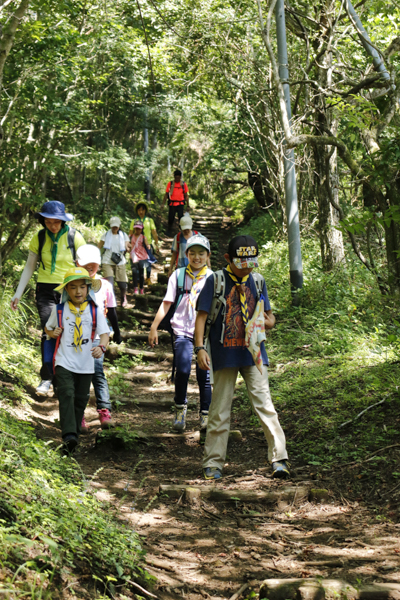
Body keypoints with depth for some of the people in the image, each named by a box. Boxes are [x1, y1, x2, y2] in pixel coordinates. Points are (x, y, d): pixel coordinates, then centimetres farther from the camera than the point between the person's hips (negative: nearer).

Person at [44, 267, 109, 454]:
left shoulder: (95, 311, -1)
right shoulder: (59, 309, 2)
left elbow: (104, 333, -8)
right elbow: (48, 328, 17)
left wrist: (101, 347, -29)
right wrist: (52, 333, -7)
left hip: (85, 364, 2)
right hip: (64, 361, -2)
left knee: (80, 400, 10)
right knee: (66, 395, -18)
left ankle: (75, 434, 24)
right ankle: (69, 435, -26)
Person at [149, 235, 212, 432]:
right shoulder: (178, 275, 6)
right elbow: (167, 303, 7)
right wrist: (154, 327, 4)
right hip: (182, 331, -1)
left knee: (204, 375, -1)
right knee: (183, 371, -16)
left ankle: (205, 414, 15)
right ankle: (180, 408, 7)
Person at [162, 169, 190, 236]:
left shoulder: (183, 184, 7)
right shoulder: (170, 184, 5)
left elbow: (186, 195, 11)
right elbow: (166, 194, 8)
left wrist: (188, 205, 8)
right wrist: (163, 204, 0)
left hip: (180, 204, 0)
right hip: (172, 204, 0)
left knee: (181, 217, -9)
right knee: (171, 218, 3)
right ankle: (169, 230, 23)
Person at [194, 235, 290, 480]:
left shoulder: (258, 281, 8)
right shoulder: (216, 281, -1)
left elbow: (270, 317, 16)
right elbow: (202, 316, -1)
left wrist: (266, 321, -9)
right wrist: (200, 348, -11)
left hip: (253, 352, 2)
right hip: (225, 354, -1)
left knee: (264, 404, -7)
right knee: (220, 409, 5)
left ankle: (279, 458, -4)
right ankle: (213, 463, 16)